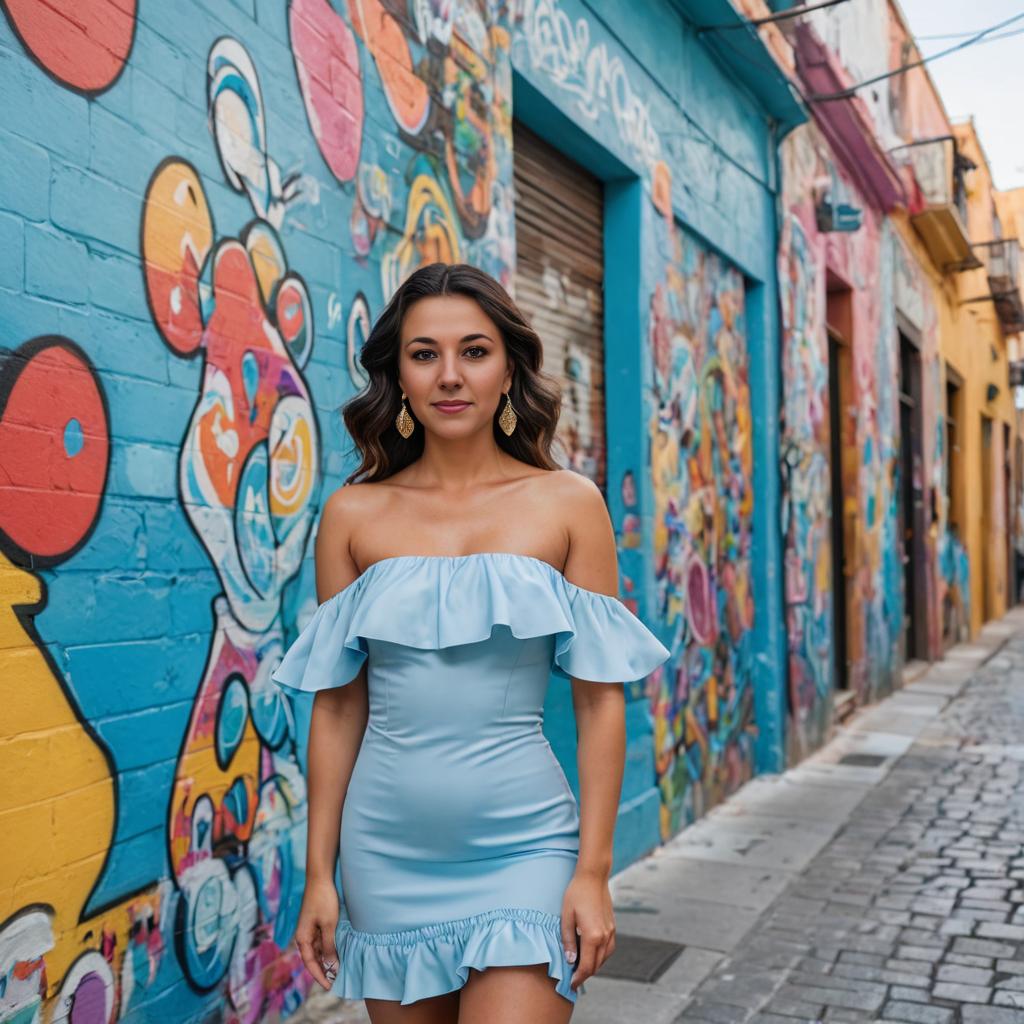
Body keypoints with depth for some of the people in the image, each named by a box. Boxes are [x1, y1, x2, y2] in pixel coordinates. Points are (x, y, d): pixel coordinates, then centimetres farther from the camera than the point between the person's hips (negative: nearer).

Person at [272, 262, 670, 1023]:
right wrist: (319, 873, 4)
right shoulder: (354, 514, 1)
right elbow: (338, 705, 3)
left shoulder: (568, 504, -2)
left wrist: (594, 871, -4)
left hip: (522, 847, -1)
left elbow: (600, 700, -2)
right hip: (388, 851, 2)